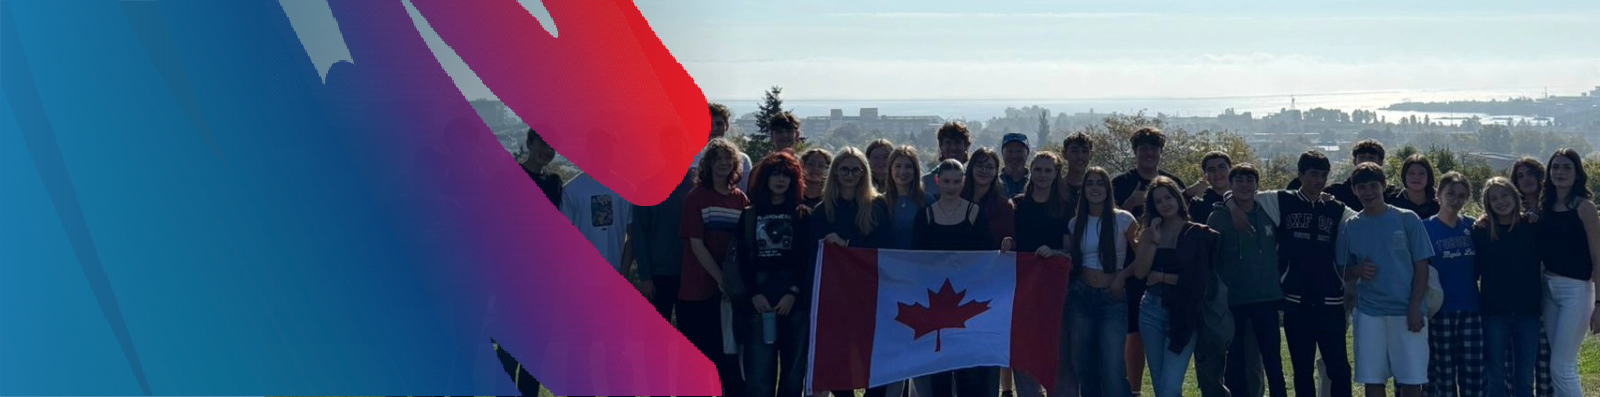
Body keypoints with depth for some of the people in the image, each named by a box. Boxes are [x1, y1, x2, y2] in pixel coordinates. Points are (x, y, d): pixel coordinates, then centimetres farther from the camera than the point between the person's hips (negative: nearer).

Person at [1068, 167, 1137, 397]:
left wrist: (1122, 275, -13)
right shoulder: (1076, 222, 8)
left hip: (1112, 299, -4)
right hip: (1081, 296, 4)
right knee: (1084, 366, 7)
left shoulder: (1122, 219, -3)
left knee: (1113, 369, -13)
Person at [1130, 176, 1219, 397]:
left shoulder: (1200, 235, -2)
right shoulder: (1149, 233, 9)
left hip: (1183, 313, -4)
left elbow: (1200, 277, -7)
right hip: (1152, 311, 5)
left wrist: (1164, 277, -6)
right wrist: (1154, 241, -12)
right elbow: (1139, 272, -3)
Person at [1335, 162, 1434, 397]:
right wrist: (1357, 270, -11)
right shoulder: (1350, 227, 7)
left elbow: (1421, 267, -1)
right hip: (1368, 313, 3)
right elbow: (1343, 268, 13)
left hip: (1407, 313, -2)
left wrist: (1415, 308, -8)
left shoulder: (1407, 220, -1)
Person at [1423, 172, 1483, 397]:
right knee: (1443, 373, 3)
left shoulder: (1472, 227, 8)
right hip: (1441, 310, -3)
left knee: (1474, 371, 4)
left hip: (1471, 309, 3)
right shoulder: (1426, 228, -3)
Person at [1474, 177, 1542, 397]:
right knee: (1494, 375, 3)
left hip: (1527, 311, 1)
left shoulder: (1532, 227, 2)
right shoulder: (1480, 230, 0)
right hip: (1494, 312, -1)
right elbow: (1473, 270, 2)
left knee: (1524, 377, 5)